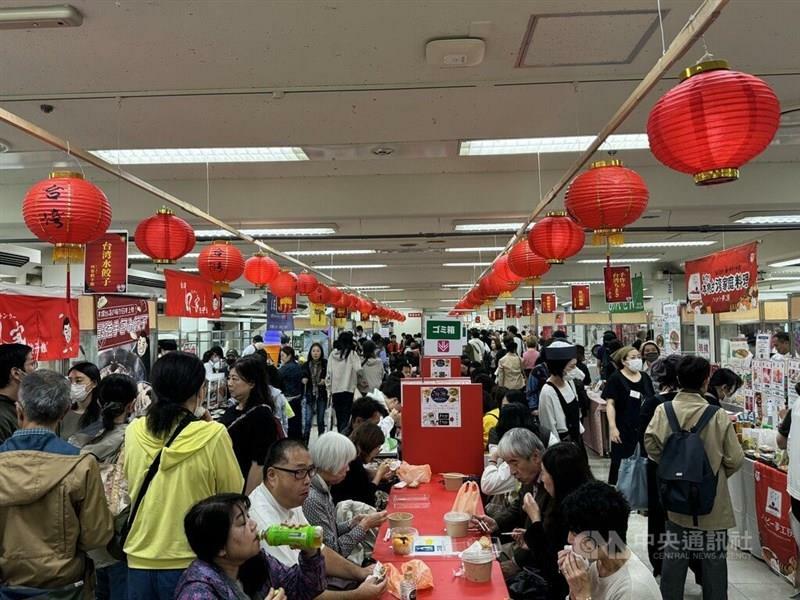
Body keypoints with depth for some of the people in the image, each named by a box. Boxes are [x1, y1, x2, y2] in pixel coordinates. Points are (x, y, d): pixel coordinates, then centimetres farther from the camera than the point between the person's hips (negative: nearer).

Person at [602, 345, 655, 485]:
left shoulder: (645, 377, 9)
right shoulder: (616, 379, -7)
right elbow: (610, 404, -11)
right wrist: (612, 427, -19)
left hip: (644, 429, 5)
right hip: (624, 430, -5)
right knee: (621, 463, 0)